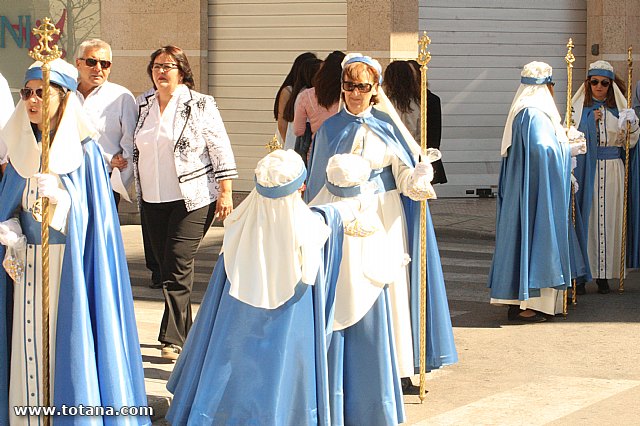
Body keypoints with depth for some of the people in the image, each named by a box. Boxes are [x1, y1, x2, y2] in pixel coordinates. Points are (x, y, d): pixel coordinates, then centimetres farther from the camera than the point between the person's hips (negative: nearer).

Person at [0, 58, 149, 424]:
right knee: (30, 343, 5)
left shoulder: (84, 150, -5)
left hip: (69, 261, -4)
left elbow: (91, 215, -9)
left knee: (69, 340, -3)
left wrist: (60, 197, -25)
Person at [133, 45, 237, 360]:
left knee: (177, 268, -12)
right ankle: (184, 332, 19)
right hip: (152, 201, 6)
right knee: (166, 268, 8)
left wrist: (225, 192, -9)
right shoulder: (143, 107, 10)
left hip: (192, 199, -6)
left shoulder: (200, 105, -5)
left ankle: (174, 338, -7)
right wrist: (137, 192, 19)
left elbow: (221, 150, -4)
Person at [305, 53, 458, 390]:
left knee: (389, 285, -1)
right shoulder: (331, 129, 5)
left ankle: (395, 362, 9)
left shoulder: (387, 125, 3)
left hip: (385, 214, 0)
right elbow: (320, 182, 10)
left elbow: (404, 173, -1)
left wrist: (420, 176, -22)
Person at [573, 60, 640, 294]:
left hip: (612, 172, 2)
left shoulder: (619, 108, 10)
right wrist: (591, 121, -10)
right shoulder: (577, 107, 4)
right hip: (585, 170, -2)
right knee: (585, 218, -5)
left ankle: (604, 274, 6)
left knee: (608, 219, 0)